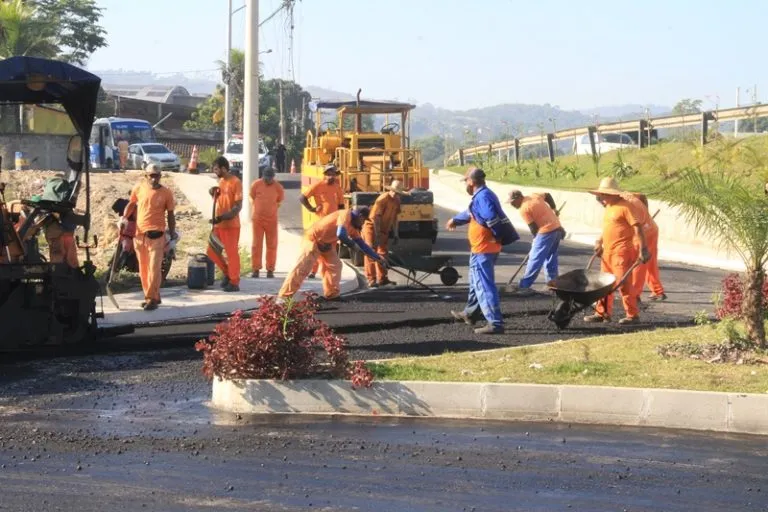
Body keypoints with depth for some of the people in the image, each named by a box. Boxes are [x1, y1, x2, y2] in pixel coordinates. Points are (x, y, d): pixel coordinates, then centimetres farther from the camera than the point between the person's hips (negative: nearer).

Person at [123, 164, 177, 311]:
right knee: (143, 268, 10)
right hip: (139, 234, 3)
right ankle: (153, 296, 21)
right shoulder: (138, 189, 3)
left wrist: (172, 234, 4)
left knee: (154, 268, -8)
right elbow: (131, 204, 16)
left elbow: (170, 214, 5)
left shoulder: (166, 193, -2)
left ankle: (152, 298, -5)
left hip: (156, 234, -3)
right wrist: (124, 217, -1)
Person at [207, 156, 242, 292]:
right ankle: (227, 273, 26)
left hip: (231, 225, -8)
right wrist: (214, 194, 3)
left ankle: (234, 282, 6)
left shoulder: (235, 182, -14)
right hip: (218, 225, 8)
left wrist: (222, 218, -25)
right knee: (212, 251, 10)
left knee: (232, 253, -1)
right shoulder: (221, 181, 12)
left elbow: (238, 206, -17)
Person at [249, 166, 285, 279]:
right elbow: (252, 199, 8)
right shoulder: (256, 184, -6)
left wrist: (270, 209, 10)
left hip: (272, 219, 1)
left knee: (272, 245, 4)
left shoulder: (278, 187, -6)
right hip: (257, 219, 0)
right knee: (256, 244, 1)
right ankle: (255, 269, 6)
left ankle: (270, 270, 11)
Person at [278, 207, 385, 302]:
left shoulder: (353, 226, 10)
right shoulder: (345, 215, -20)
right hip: (313, 239, -10)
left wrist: (378, 257, 17)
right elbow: (341, 234, -33)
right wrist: (350, 242, -14)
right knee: (301, 269, -13)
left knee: (335, 265, 8)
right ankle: (284, 297, -14)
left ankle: (332, 294, 15)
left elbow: (362, 244, 18)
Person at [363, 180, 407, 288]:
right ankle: (371, 280, -8)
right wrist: (377, 235, -26)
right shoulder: (383, 199, -23)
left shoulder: (396, 201, 2)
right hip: (372, 227, -8)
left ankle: (382, 279, 19)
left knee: (383, 253, 11)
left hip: (383, 229, 8)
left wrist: (395, 233, 10)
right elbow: (375, 217, -24)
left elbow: (394, 217, 12)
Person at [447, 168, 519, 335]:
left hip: (482, 249, -10)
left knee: (484, 286, -9)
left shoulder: (482, 197, -19)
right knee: (476, 282, 24)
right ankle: (469, 314, 40)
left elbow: (492, 219, -31)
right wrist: (455, 220, 48)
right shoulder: (483, 195, 14)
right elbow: (470, 213, 33)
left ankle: (495, 323, -11)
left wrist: (497, 236, -15)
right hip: (485, 248, 10)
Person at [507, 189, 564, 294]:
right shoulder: (534, 196, 11)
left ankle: (524, 286, -5)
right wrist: (554, 209, 28)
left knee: (535, 259, -6)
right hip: (557, 227, 9)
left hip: (546, 231, -9)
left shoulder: (524, 209, -12)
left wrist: (536, 241, 5)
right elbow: (548, 195, 25)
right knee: (551, 258, 17)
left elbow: (533, 227, -10)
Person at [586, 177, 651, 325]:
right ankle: (602, 313, 21)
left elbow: (638, 228, -17)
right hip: (608, 251, 9)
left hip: (621, 252, -9)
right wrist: (600, 242, 17)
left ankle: (632, 315, -2)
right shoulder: (609, 207, 15)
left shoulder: (626, 207, -13)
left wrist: (643, 249, -22)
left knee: (624, 283, -9)